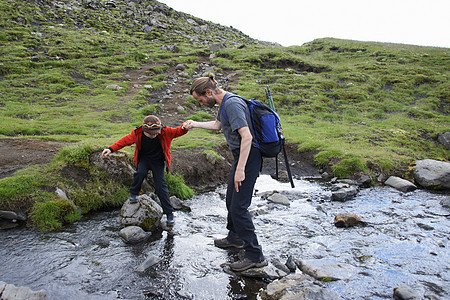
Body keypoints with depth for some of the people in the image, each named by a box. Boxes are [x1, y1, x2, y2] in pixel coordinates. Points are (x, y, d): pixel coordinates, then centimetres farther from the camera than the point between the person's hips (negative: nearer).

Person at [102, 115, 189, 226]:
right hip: (144, 159, 1)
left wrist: (184, 128, -44)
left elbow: (177, 132, -20)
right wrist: (111, 149, -14)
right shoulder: (137, 133, -20)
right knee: (141, 173, -32)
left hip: (158, 161, -1)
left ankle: (169, 213, 4)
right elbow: (125, 141, -7)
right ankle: (133, 193, -1)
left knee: (161, 186, -9)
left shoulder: (165, 132, -24)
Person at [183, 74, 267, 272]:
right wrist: (194, 124, 36)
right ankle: (235, 238, 42)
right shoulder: (224, 103, 12)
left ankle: (255, 255, 2)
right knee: (231, 199, 21)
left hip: (248, 157, -10)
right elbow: (217, 124, 31)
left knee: (239, 207, -9)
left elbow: (247, 137, -28)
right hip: (240, 155, 11)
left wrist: (240, 170, -29)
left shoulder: (232, 104, -21)